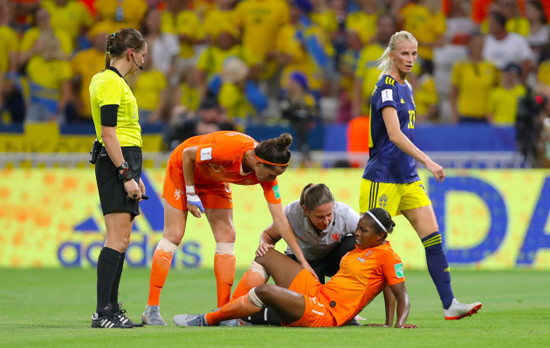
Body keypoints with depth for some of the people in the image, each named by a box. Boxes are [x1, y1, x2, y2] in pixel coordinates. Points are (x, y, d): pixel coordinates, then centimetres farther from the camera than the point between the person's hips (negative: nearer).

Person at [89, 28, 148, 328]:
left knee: (121, 240, 9)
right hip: (117, 165, -10)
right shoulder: (112, 83, -12)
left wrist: (133, 174, 25)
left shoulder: (106, 79, 20)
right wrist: (126, 176, -20)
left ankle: (111, 309, 10)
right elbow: (108, 134, -18)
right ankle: (103, 312, -17)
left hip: (123, 162, 10)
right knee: (117, 239, -14)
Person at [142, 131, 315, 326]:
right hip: (182, 169, -5)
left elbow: (279, 220, -19)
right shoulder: (228, 149, -41)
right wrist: (191, 194, -18)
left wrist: (302, 260, -22)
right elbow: (187, 154, -23)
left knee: (226, 237, -5)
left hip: (214, 180, 5)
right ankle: (151, 310, -6)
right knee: (173, 236, -9)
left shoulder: (267, 173, -24)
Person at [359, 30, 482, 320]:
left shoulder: (405, 87, 13)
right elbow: (394, 135, -27)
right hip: (382, 178, -9)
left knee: (432, 237, -1)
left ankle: (449, 304, -4)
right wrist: (427, 161, -32)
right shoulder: (386, 88, -15)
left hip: (407, 177, 9)